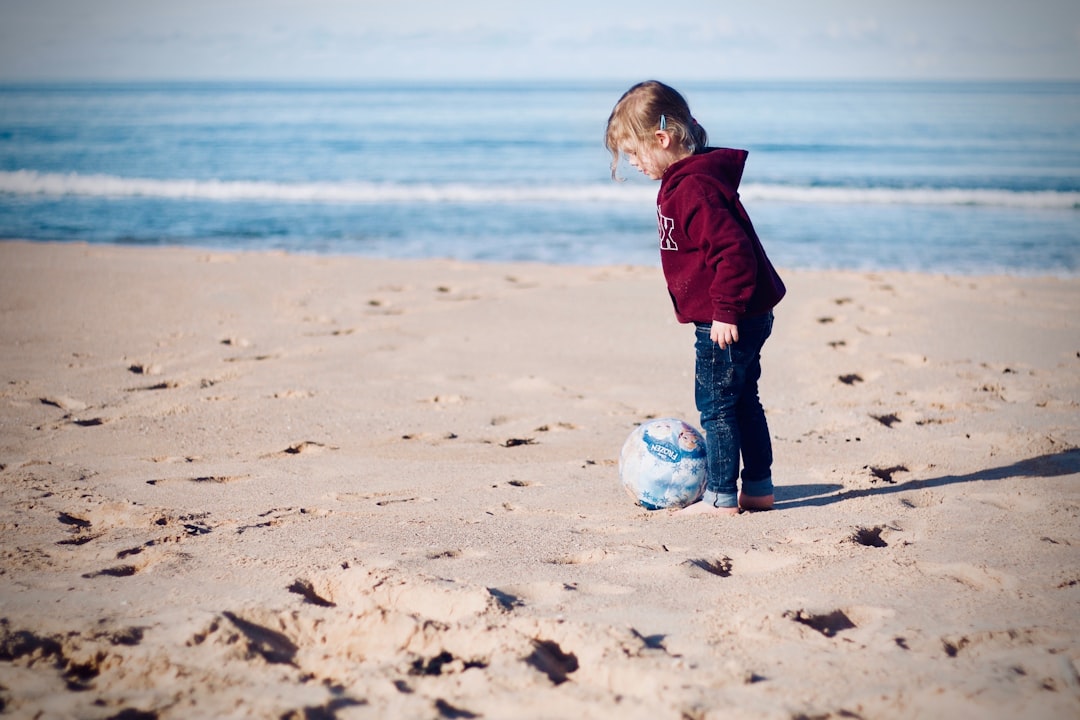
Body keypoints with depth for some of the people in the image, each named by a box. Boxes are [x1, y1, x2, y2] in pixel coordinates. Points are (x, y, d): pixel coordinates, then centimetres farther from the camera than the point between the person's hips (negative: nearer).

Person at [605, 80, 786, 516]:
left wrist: (726, 312, -26)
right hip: (748, 316, 11)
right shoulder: (683, 181, 11)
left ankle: (721, 497, 6)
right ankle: (759, 488, 28)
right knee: (742, 402, 18)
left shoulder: (695, 188, -23)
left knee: (716, 406, -2)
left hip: (729, 322, -11)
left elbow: (733, 249, -29)